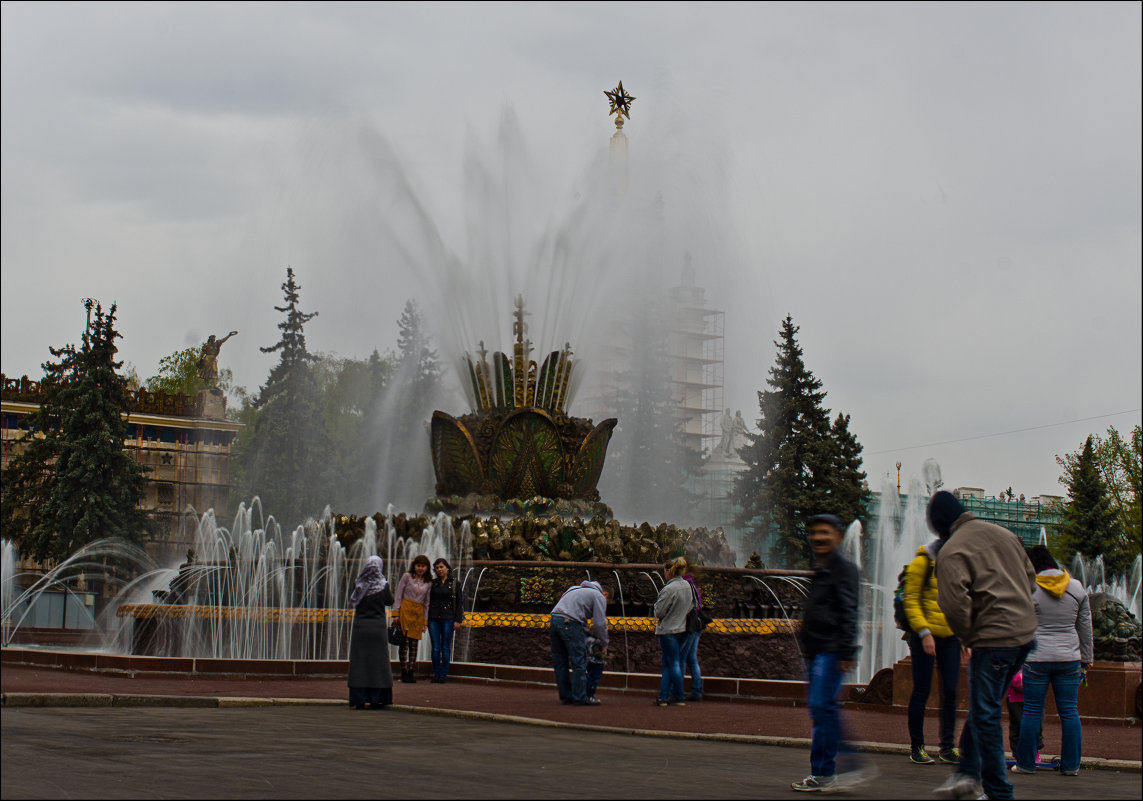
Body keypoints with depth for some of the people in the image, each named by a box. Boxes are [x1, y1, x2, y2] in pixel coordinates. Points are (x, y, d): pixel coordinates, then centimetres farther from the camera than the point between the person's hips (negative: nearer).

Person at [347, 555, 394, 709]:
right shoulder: (383, 586, -8)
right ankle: (375, 699, 4)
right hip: (378, 627, -1)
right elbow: (390, 601, 7)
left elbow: (353, 601, 9)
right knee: (377, 662, 5)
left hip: (360, 627, 1)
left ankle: (359, 700, 3)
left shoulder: (358, 584, -4)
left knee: (359, 663, 5)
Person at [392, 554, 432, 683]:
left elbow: (427, 603, 13)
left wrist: (425, 621, 9)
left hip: (418, 614, 3)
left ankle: (411, 672, 5)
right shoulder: (407, 577, 2)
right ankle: (404, 671, -3)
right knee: (404, 642, -6)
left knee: (414, 643, 2)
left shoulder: (428, 583, 10)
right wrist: (396, 614, -5)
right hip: (405, 611, -3)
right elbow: (398, 596, 2)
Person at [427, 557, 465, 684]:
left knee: (446, 648, 0)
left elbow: (458, 603, 3)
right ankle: (436, 674, 8)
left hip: (448, 619, -2)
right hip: (433, 618, 2)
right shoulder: (433, 583, 11)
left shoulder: (454, 584, 4)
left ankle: (443, 675, 6)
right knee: (435, 648, 0)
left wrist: (458, 620, -4)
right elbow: (428, 601, 13)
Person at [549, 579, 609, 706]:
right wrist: (604, 643, 12)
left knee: (560, 662, 10)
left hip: (554, 619, 8)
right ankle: (580, 697, -6)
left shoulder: (577, 589, 32)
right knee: (579, 662, -4)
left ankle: (565, 696, 13)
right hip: (569, 623, -7)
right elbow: (599, 623, 1)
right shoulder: (599, 596, 9)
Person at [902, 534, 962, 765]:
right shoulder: (922, 562, -7)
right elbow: (911, 600, -10)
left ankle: (947, 747, 11)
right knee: (921, 692, -1)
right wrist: (924, 632, -18)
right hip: (925, 636, -5)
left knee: (950, 692, 3)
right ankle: (917, 747, 8)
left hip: (950, 636, 6)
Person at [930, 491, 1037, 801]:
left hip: (993, 638, -8)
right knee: (983, 708, 18)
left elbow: (954, 603, -18)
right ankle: (969, 773, 18)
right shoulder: (1004, 534, 12)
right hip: (1025, 631, 8)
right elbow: (1029, 577, 19)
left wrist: (965, 637, -1)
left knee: (985, 714, 2)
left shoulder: (951, 552, -10)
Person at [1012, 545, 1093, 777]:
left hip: (1037, 658, -3)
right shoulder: (1077, 588, 6)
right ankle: (1071, 765, 10)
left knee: (1032, 711, 4)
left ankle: (1026, 763, 9)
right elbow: (1085, 626, 12)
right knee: (1069, 712, 7)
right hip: (1069, 658, 3)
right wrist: (1087, 657, 20)